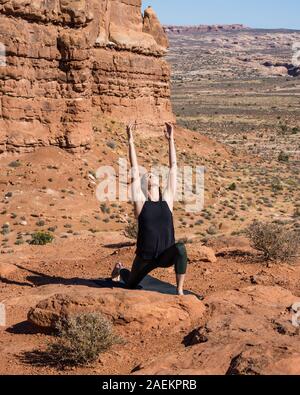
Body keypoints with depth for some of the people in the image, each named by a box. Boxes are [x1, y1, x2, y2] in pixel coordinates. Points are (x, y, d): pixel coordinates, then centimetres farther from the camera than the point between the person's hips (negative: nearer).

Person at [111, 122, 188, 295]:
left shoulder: (167, 200, -1)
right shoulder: (140, 202, -5)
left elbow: (173, 167, 2)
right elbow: (135, 170, -8)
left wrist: (171, 139, 4)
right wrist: (131, 141, -8)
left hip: (166, 255, 0)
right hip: (145, 257, 0)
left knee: (180, 248, -34)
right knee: (131, 284, 22)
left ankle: (180, 291, -21)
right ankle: (120, 269, 59)